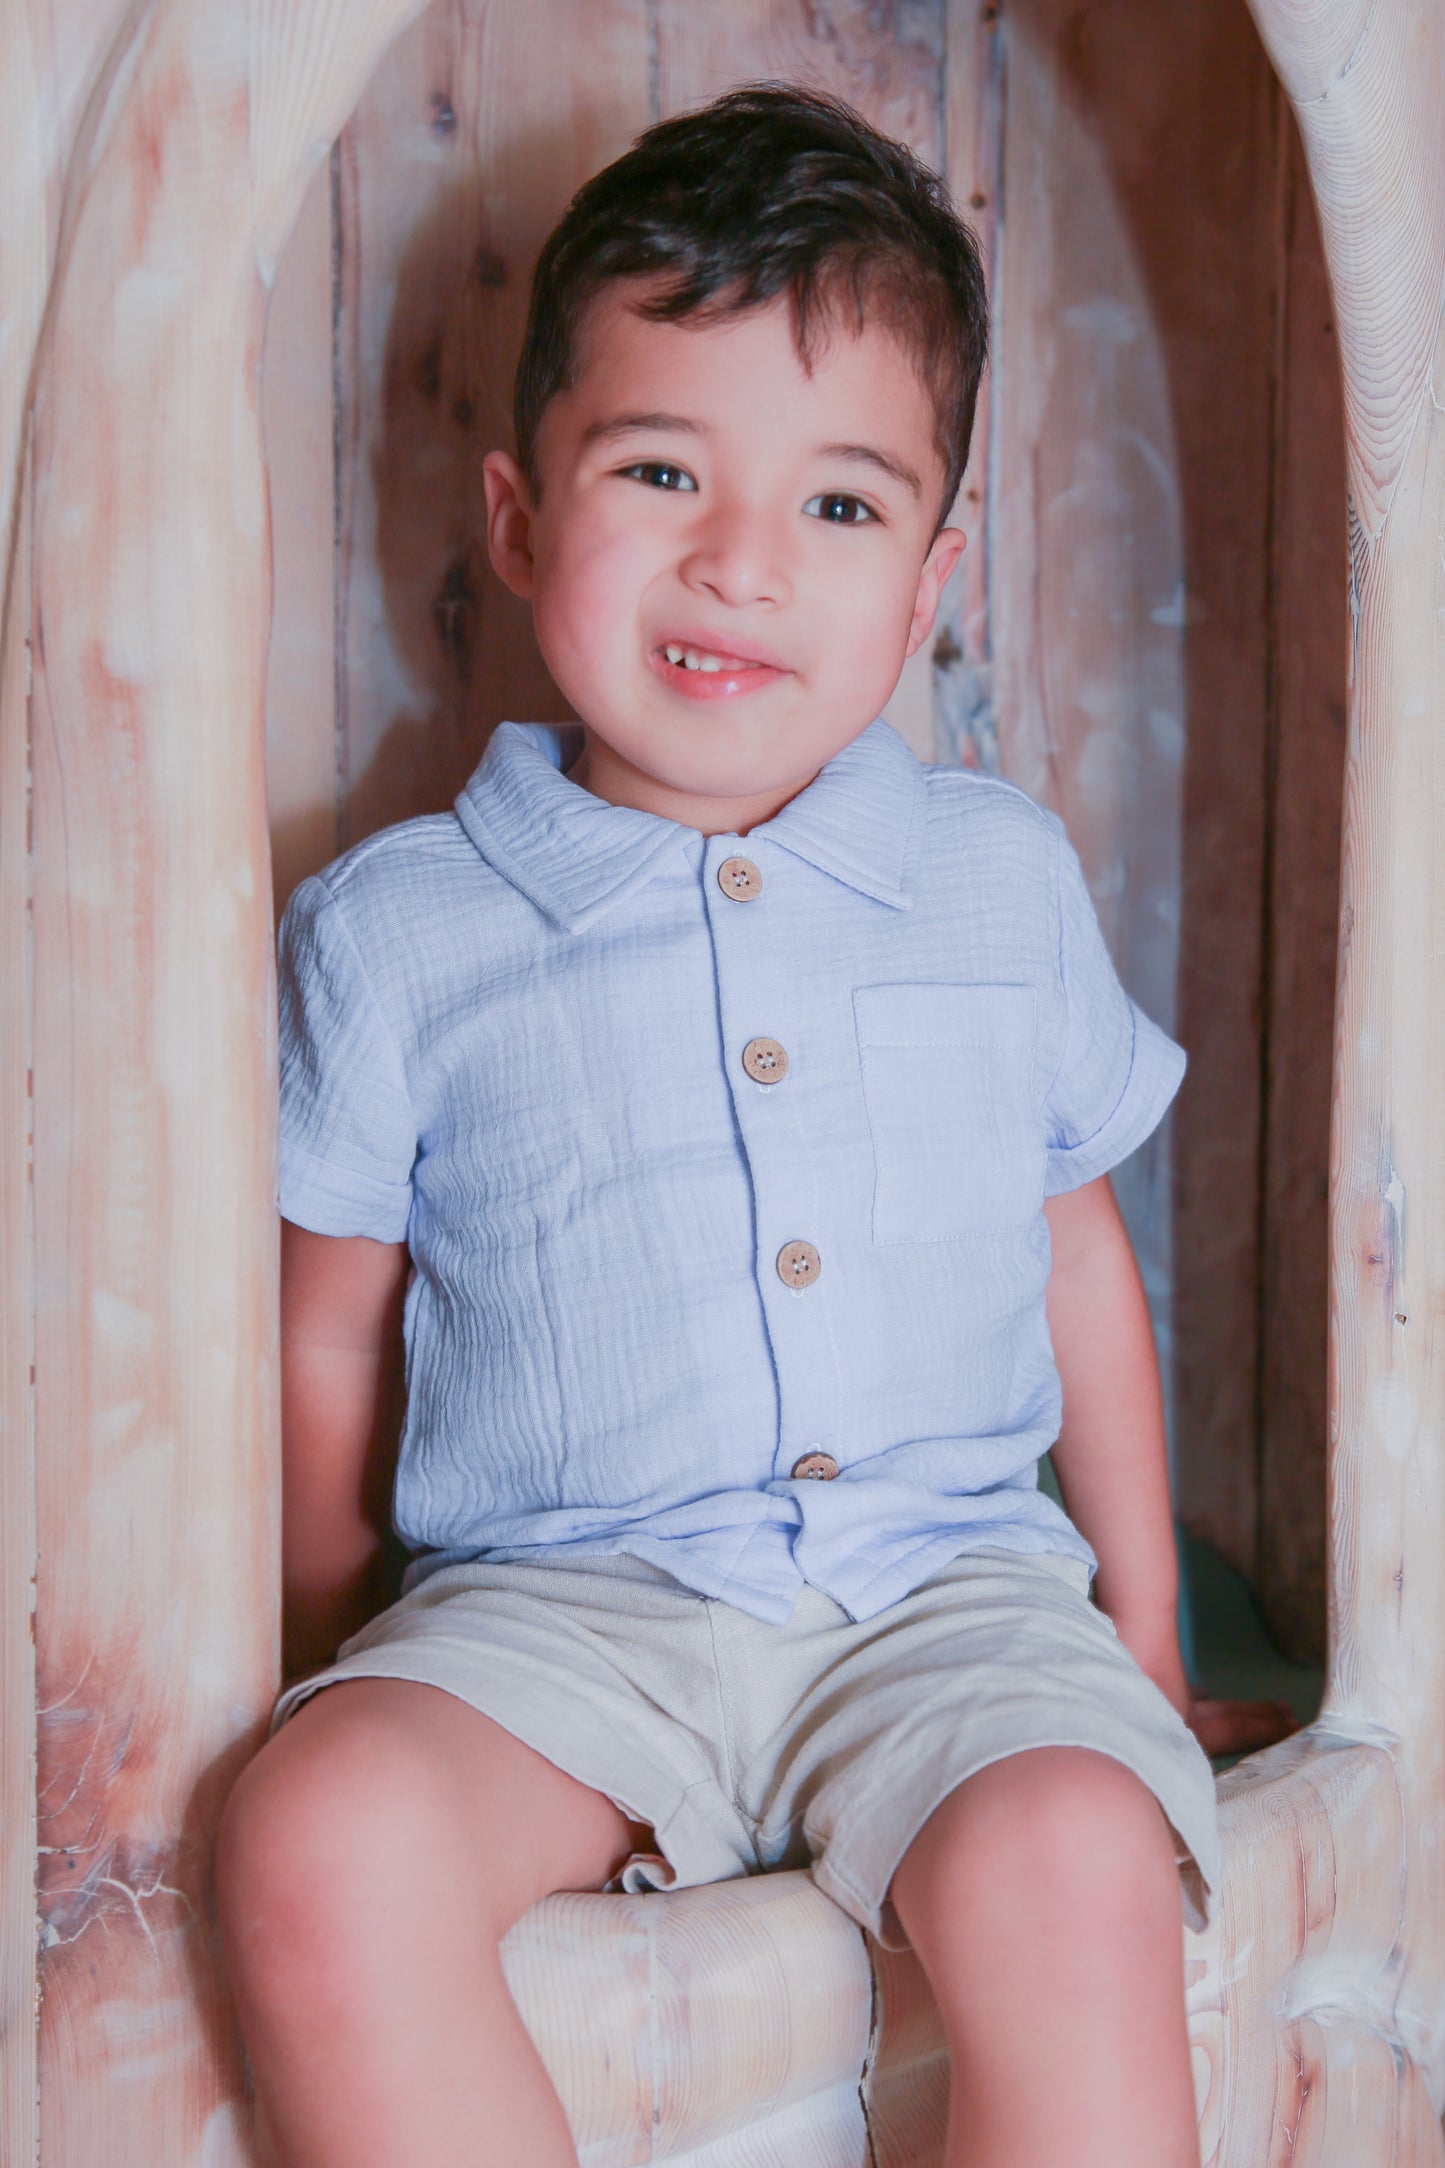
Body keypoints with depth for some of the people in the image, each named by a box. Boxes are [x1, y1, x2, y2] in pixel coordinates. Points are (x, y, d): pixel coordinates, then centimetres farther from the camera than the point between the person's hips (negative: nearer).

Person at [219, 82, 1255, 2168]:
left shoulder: (1007, 877, 8)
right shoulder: (395, 928, 1)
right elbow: (328, 1335, 9)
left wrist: (1144, 1625, 19)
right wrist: (332, 1665, 10)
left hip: (952, 1585, 1)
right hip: (555, 1593, -1)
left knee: (1075, 1863, -29)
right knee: (321, 1832, -29)